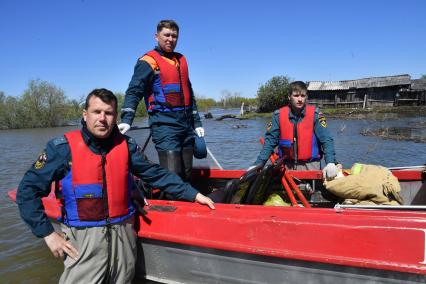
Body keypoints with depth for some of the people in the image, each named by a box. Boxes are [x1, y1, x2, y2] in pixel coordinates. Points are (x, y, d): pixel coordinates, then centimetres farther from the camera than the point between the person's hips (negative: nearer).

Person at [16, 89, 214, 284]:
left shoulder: (126, 145, 1)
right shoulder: (63, 148, -9)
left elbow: (156, 174, 7)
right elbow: (27, 191, -5)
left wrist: (193, 194, 4)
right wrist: (48, 234, -9)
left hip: (123, 235, 4)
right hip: (83, 239, -3)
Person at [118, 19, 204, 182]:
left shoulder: (181, 60, 19)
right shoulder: (148, 61, -2)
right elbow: (134, 91, -12)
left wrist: (197, 122, 21)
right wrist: (126, 119, -27)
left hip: (186, 124, 7)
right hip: (164, 124, -7)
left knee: (186, 174, 9)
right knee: (172, 174, -14)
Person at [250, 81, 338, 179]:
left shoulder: (315, 114, -3)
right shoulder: (279, 115, 0)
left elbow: (326, 140, -7)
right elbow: (270, 141, 2)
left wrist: (331, 163, -21)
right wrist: (258, 164, -6)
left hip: (309, 166, -1)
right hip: (287, 166, 2)